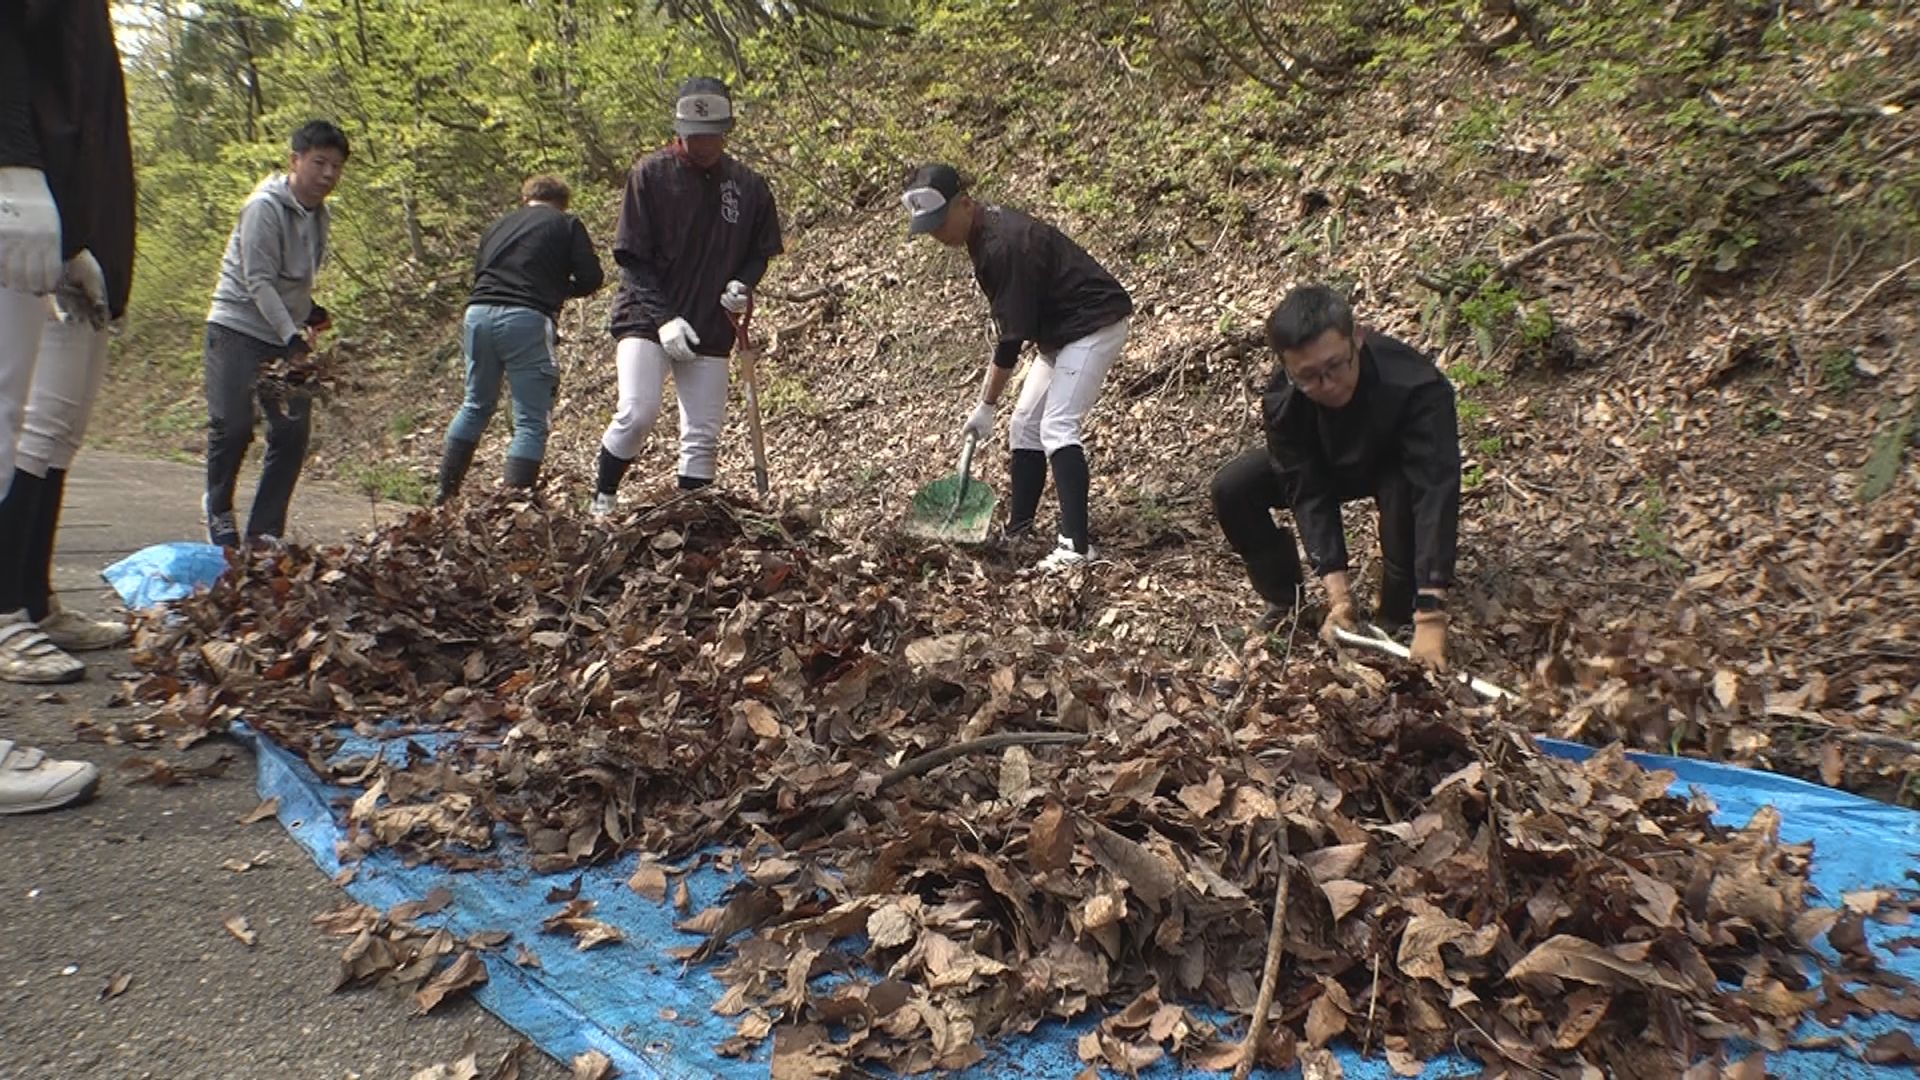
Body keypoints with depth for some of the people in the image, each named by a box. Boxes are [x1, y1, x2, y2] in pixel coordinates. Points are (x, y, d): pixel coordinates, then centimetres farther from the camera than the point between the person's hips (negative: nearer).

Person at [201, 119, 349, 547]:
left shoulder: (318, 213, 9)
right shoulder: (265, 207, -14)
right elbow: (259, 282, -19)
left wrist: (311, 311, 6)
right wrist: (292, 339, -26)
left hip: (287, 335, 7)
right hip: (238, 327, -7)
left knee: (294, 432, -1)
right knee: (232, 426, -12)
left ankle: (265, 530, 7)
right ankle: (218, 511, 14)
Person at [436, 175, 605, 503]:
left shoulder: (497, 226, 26)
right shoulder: (567, 224, 12)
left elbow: (478, 274, 25)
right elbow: (591, 278, 4)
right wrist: (560, 289, 22)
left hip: (478, 313, 6)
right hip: (526, 319, -5)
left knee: (476, 405, 23)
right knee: (532, 421, -1)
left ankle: (444, 496, 25)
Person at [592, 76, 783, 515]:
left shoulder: (749, 186, 4)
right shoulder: (650, 173, -4)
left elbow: (761, 251, 16)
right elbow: (630, 256, -5)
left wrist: (742, 286, -7)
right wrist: (664, 317, -16)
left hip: (711, 329, 3)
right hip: (646, 318, -3)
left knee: (703, 437, 2)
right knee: (638, 412, -19)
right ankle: (602, 500, 3)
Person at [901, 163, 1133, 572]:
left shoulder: (1004, 245, -28)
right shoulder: (985, 234, 2)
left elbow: (1013, 335, -25)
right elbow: (1014, 326, 11)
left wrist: (987, 405, -19)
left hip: (1094, 325, -10)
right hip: (1060, 330, 10)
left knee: (1058, 427, -20)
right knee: (1025, 426, 10)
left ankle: (1076, 543, -22)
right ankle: (1017, 533, 16)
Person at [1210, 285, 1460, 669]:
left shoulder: (1417, 388, -41)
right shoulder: (1282, 400, -30)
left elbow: (1436, 492, -46)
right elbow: (1309, 493, -28)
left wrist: (1430, 616, -53)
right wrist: (1339, 592, -38)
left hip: (1397, 467, -3)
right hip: (1332, 465, 3)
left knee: (1402, 492, -39)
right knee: (1231, 488, -18)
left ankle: (1398, 619, -14)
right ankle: (1285, 602, 3)